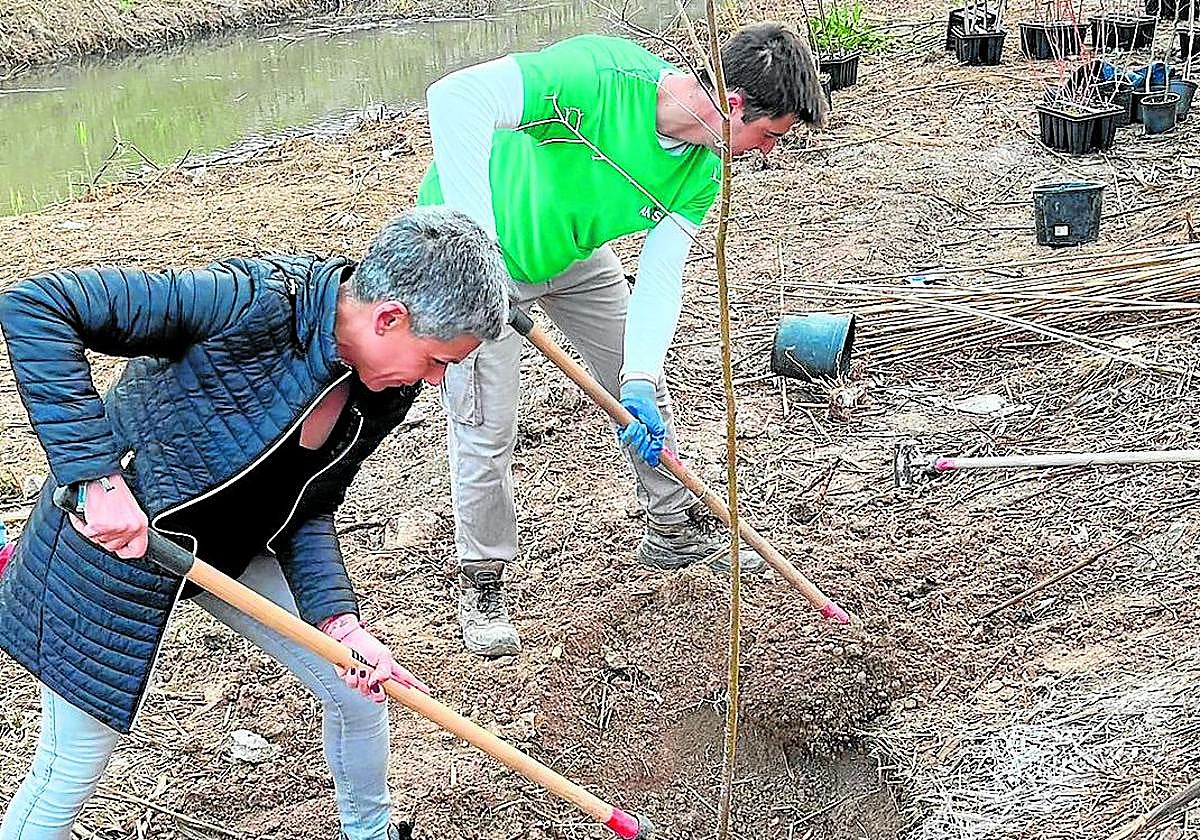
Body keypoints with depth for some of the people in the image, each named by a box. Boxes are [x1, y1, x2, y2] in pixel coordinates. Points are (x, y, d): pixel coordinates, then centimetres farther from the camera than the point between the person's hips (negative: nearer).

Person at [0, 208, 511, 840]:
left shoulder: (384, 394, -11)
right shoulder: (258, 303, -34)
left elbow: (307, 509, 0)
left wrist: (340, 622, -17)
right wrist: (99, 477, -37)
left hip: (236, 544, 7)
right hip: (113, 529, -7)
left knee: (360, 690, 12)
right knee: (70, 772, 4)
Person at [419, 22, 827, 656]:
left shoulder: (705, 172, -15)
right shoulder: (600, 74, -38)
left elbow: (658, 277, -15)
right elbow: (455, 96, -46)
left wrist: (638, 383, -29)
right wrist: (474, 236, -49)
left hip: (572, 248, 7)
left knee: (644, 391, 13)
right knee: (485, 426, -6)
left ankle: (673, 527, 35)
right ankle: (481, 581, 16)